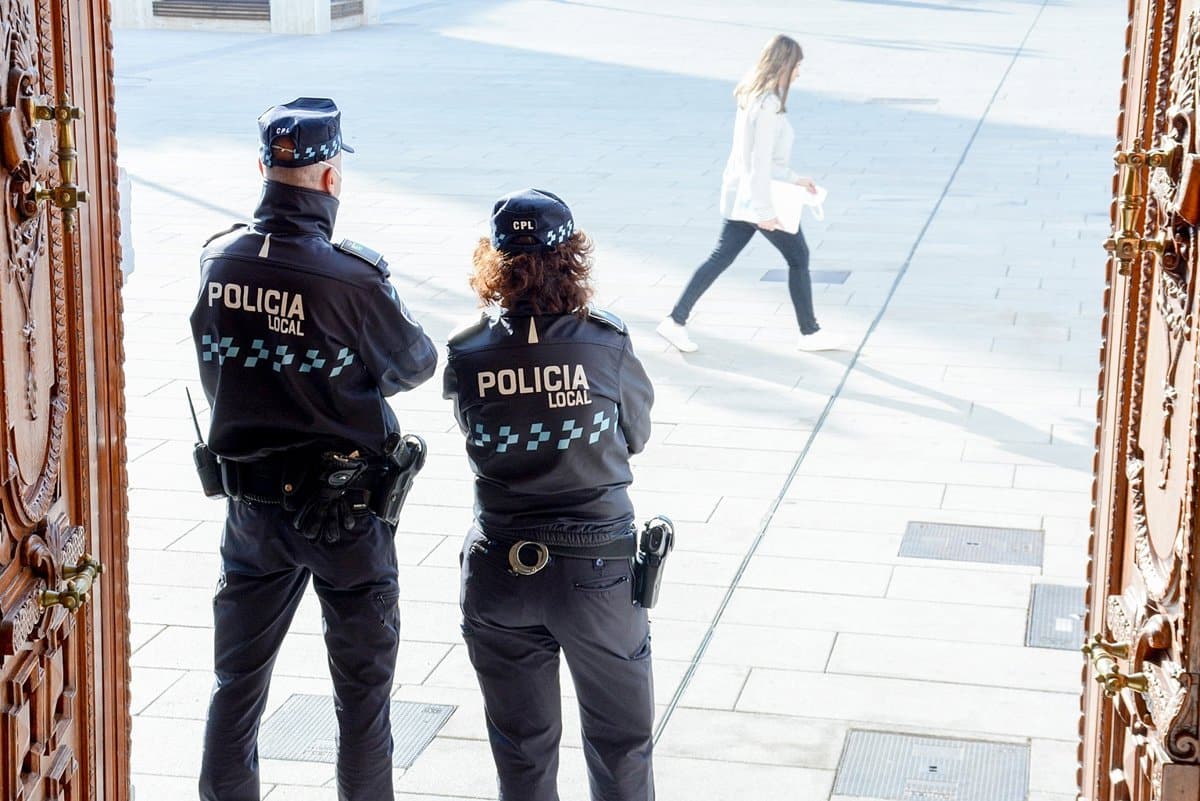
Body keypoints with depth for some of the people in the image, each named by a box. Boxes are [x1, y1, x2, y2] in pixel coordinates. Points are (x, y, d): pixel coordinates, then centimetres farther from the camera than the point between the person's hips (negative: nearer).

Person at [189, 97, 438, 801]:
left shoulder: (218, 261, -7)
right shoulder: (353, 277, -22)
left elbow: (216, 371, 4)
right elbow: (416, 365, -6)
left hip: (250, 500, 5)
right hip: (344, 508, -4)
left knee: (238, 677, 18)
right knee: (363, 684, 11)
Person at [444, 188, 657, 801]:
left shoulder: (465, 354, -9)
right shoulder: (606, 342, -11)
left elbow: (476, 437, 3)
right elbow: (635, 435, 3)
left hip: (498, 572, 2)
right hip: (597, 567, -2)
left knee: (521, 750, 17)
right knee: (619, 746, 17)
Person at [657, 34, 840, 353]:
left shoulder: (752, 97, 9)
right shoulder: (769, 105, -21)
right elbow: (761, 162, -24)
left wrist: (795, 178, 17)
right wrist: (765, 211, -24)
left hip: (739, 195, 9)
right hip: (761, 197, -9)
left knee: (719, 258, 11)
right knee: (798, 257, 7)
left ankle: (675, 321, 8)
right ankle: (810, 332, 18)